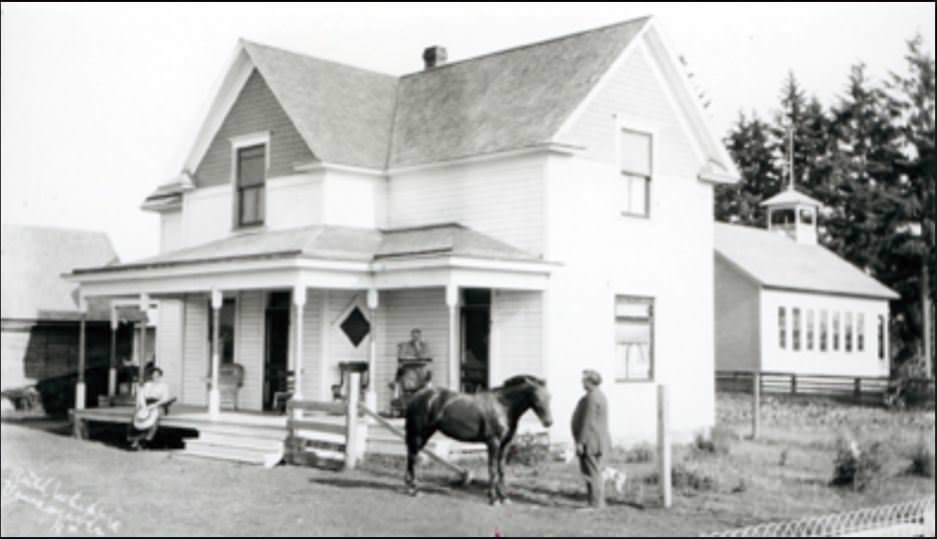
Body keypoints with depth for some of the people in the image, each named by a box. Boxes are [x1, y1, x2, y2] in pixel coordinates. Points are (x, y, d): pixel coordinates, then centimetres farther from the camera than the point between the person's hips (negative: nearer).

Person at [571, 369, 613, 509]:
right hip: (597, 441, 10)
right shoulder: (599, 395, 14)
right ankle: (598, 503, 16)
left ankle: (595, 504, -5)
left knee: (592, 473, -7)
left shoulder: (592, 398, -18)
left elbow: (587, 422, -21)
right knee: (595, 473, 13)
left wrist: (580, 442, -19)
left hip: (589, 442, -10)